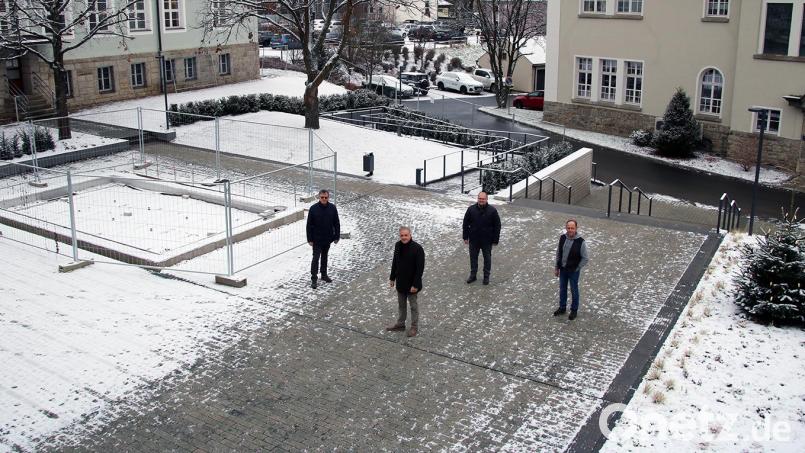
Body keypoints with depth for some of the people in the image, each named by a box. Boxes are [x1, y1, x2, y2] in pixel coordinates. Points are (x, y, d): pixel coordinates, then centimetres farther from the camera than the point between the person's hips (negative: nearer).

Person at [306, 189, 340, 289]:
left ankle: (324, 275, 30)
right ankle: (314, 278, 2)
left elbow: (336, 223, 4)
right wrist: (310, 239, -9)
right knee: (316, 258, -3)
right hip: (317, 239, -3)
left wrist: (337, 236, 3)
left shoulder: (332, 208, -4)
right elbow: (309, 225, -8)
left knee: (324, 257, 17)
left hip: (328, 238, 3)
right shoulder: (313, 209, -12)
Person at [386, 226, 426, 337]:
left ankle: (414, 327, 22)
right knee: (401, 304, 20)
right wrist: (392, 278, 11)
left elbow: (420, 268, -20)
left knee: (413, 305, 9)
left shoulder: (417, 248, -22)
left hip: (411, 283, -6)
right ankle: (400, 324, 35)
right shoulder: (398, 245, -2)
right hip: (400, 282, 6)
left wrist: (415, 284, -21)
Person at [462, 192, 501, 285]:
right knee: (473, 257, 13)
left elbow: (497, 226, -5)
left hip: (487, 240, -2)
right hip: (473, 239, 2)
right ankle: (473, 275, 29)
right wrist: (465, 237, 1)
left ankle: (486, 276, 27)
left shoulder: (492, 211, -11)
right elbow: (466, 224, 3)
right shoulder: (471, 209, -6)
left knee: (487, 258, 12)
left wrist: (495, 240, -6)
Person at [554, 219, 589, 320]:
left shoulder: (581, 242, -21)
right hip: (562, 269, 5)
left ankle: (574, 310, 29)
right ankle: (562, 308, 36)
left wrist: (576, 269, -9)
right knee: (562, 289, 18)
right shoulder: (562, 238, -6)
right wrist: (557, 267, 8)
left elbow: (585, 258, -13)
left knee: (574, 290, 12)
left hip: (573, 271, -4)